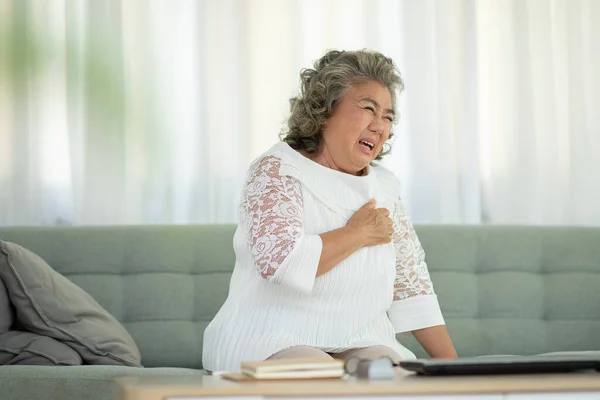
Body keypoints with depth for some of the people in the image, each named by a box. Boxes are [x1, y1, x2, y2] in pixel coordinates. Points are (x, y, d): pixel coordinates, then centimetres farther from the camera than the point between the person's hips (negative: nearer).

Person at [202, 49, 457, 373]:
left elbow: (411, 286, 19)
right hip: (271, 344, -5)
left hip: (361, 346, 5)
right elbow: (279, 261, -23)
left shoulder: (384, 187, 15)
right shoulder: (277, 169, -6)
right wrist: (358, 233, -10)